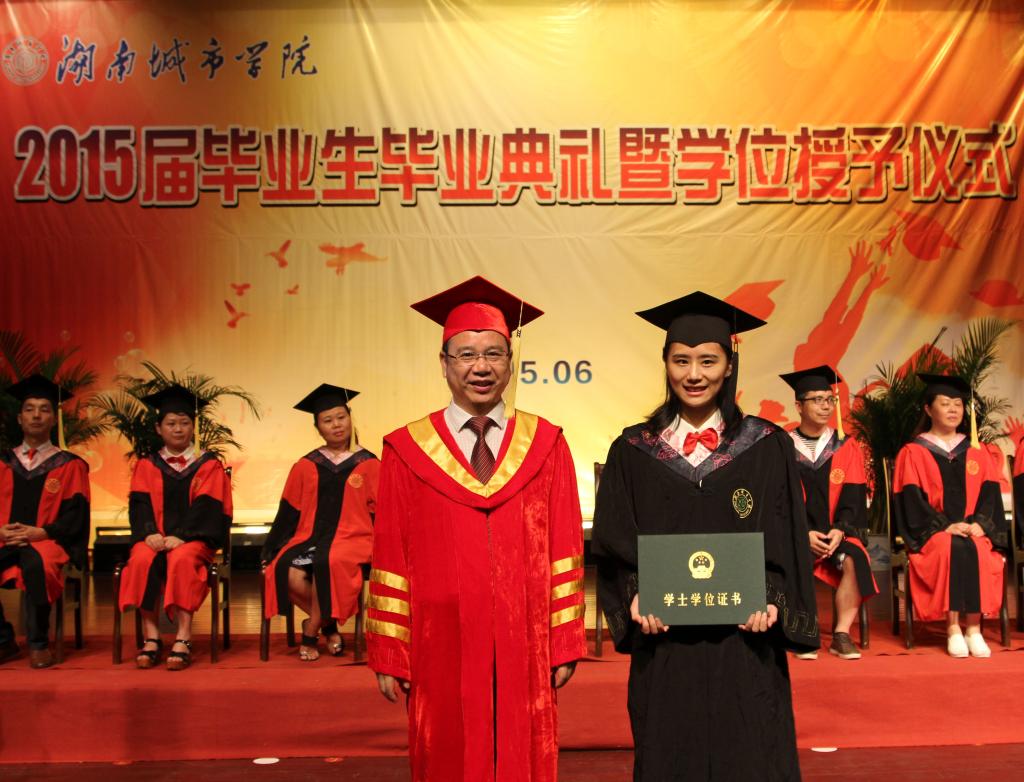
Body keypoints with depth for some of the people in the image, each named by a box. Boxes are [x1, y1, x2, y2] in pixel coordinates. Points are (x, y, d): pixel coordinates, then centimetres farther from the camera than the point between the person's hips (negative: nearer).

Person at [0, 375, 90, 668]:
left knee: (37, 563, -38)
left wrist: (39, 533, -15)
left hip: (47, 542, -3)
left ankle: (38, 644, -22)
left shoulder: (69, 465, 8)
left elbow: (75, 515, 0)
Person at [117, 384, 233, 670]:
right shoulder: (147, 466, 15)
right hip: (155, 537, 2)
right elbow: (140, 505, 5)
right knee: (142, 560, -30)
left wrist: (180, 537, -18)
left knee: (181, 559, -35)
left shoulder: (209, 466, 7)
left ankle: (183, 637, -32)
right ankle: (151, 636, -24)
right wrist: (150, 533, -15)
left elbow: (207, 507, -4)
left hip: (192, 539, -2)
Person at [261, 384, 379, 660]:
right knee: (287, 572, -29)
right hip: (310, 537, 3)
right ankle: (328, 625, -3)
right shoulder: (305, 467, 11)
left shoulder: (368, 465, 5)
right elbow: (289, 513, 12)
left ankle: (311, 630, -11)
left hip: (351, 539, -3)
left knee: (326, 563, -36)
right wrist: (271, 551, 6)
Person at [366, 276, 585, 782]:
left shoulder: (545, 446, 3)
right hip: (441, 651, 0)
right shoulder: (408, 452, 0)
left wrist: (564, 645, -1)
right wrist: (388, 655, -2)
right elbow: (389, 559, -1)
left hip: (523, 654, 1)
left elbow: (564, 552, 2)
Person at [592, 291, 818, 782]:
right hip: (664, 641, 1)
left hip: (744, 640, -1)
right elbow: (612, 544, 3)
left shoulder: (768, 447, 2)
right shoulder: (634, 450, 4)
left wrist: (770, 600, -15)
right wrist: (636, 597, -13)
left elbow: (785, 540, 1)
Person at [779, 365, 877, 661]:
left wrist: (839, 529, -16)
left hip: (838, 532, 1)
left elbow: (853, 497, 2)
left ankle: (842, 635, -19)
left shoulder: (847, 448, 9)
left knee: (854, 559, -31)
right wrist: (804, 534, -17)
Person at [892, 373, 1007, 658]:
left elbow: (990, 491, 8)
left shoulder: (977, 451, 17)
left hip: (973, 530, 3)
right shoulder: (913, 453, 6)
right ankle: (953, 629, -28)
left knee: (980, 552, -31)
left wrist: (979, 523, -11)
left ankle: (973, 628, -26)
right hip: (932, 532, -3)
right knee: (954, 550, -35)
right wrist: (945, 526, -15)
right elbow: (911, 498, -3)